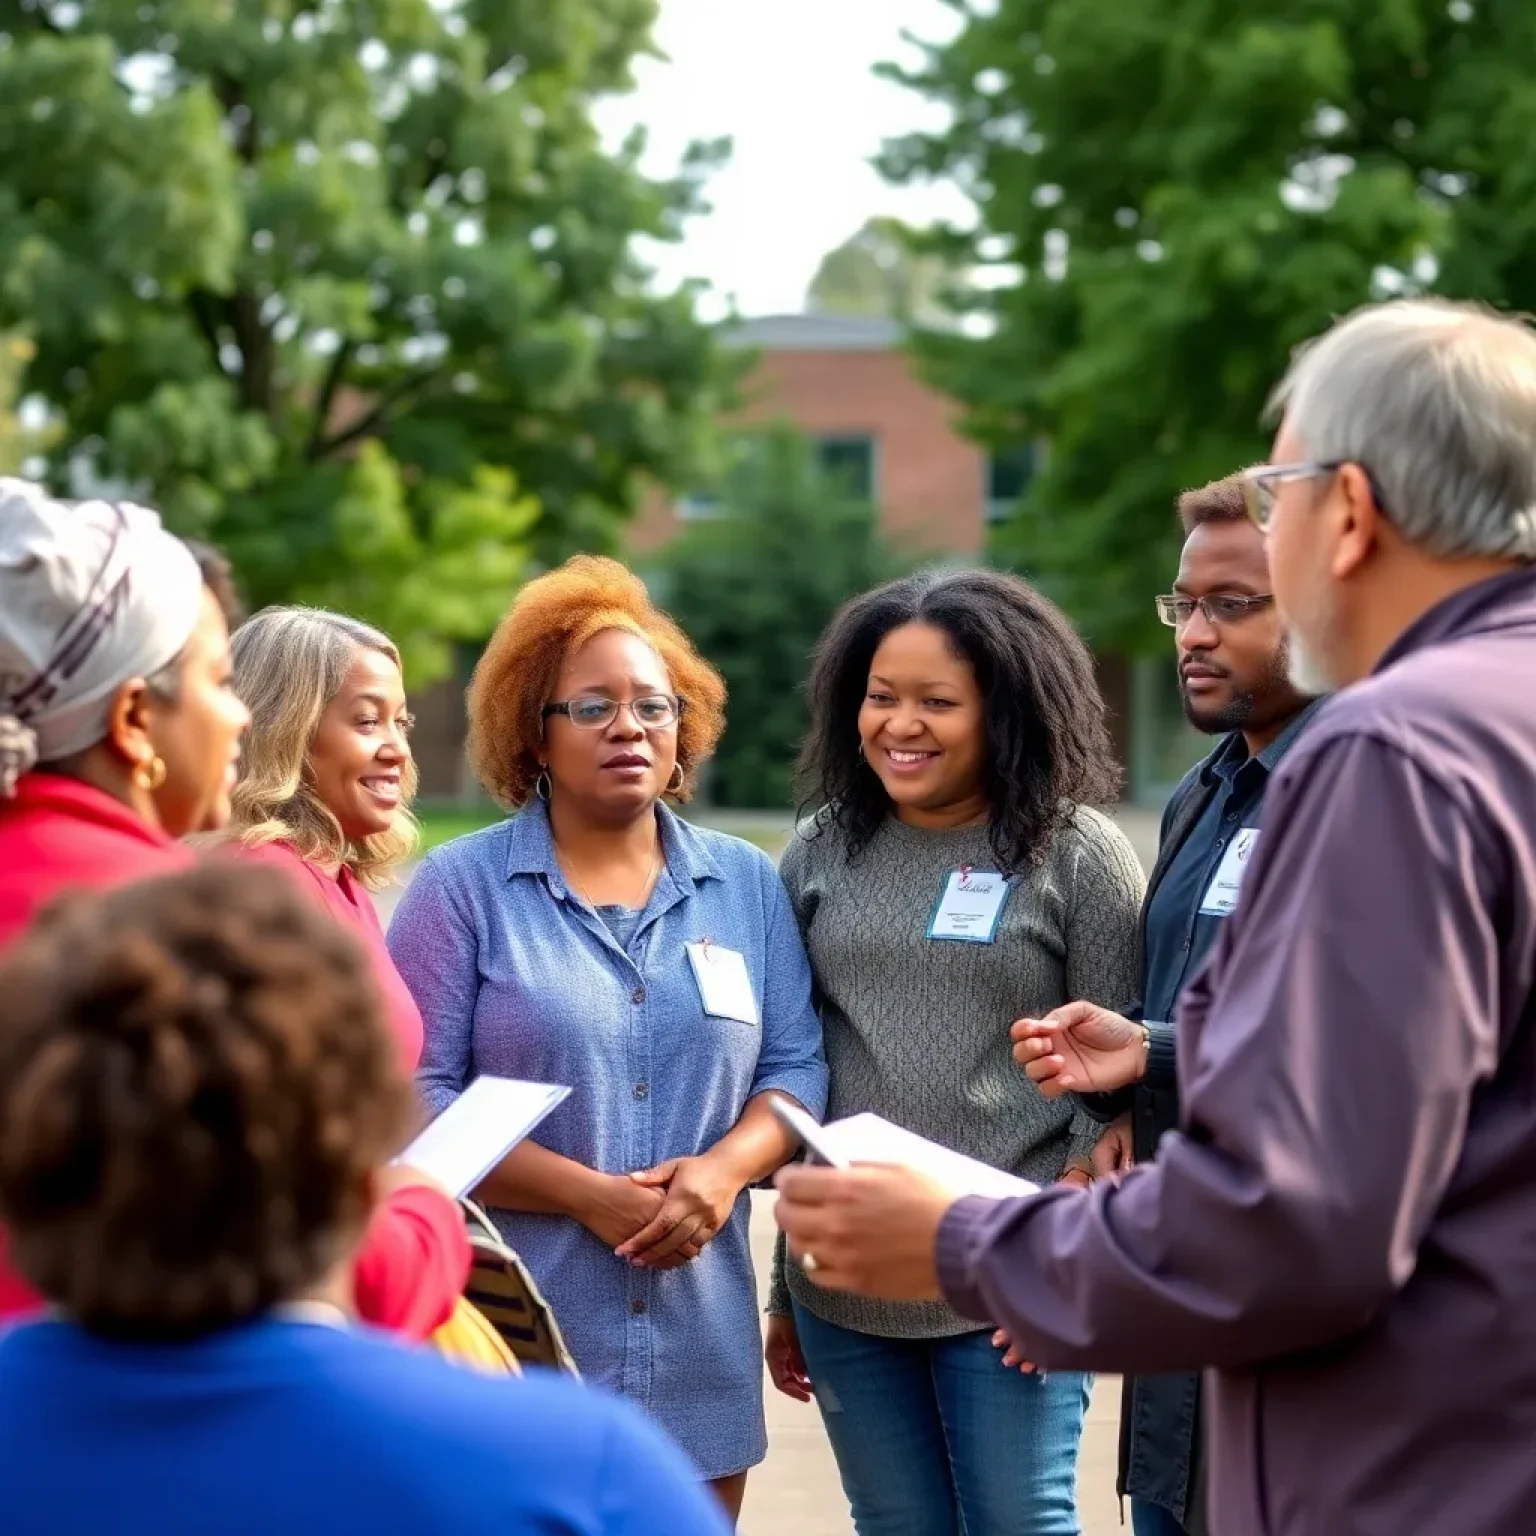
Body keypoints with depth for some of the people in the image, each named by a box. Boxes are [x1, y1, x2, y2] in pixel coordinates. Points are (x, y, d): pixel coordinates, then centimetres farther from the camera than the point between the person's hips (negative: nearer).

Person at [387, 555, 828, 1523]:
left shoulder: (747, 884, 10)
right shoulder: (463, 887, -2)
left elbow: (796, 1066, 7)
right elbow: (412, 1098, -8)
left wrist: (726, 1167, -13)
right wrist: (589, 1197, -16)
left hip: (699, 1333, 4)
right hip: (514, 1330, -3)